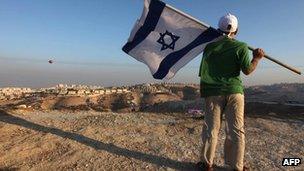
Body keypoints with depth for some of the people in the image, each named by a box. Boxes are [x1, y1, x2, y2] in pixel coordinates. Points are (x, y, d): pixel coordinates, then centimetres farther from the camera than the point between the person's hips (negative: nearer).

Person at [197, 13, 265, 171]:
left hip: (213, 92, 2)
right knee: (236, 130, 8)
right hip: (234, 90, -1)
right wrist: (257, 58, 12)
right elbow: (247, 70, -6)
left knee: (211, 128, 7)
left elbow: (202, 72, 7)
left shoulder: (209, 47, 7)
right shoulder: (241, 46, 1)